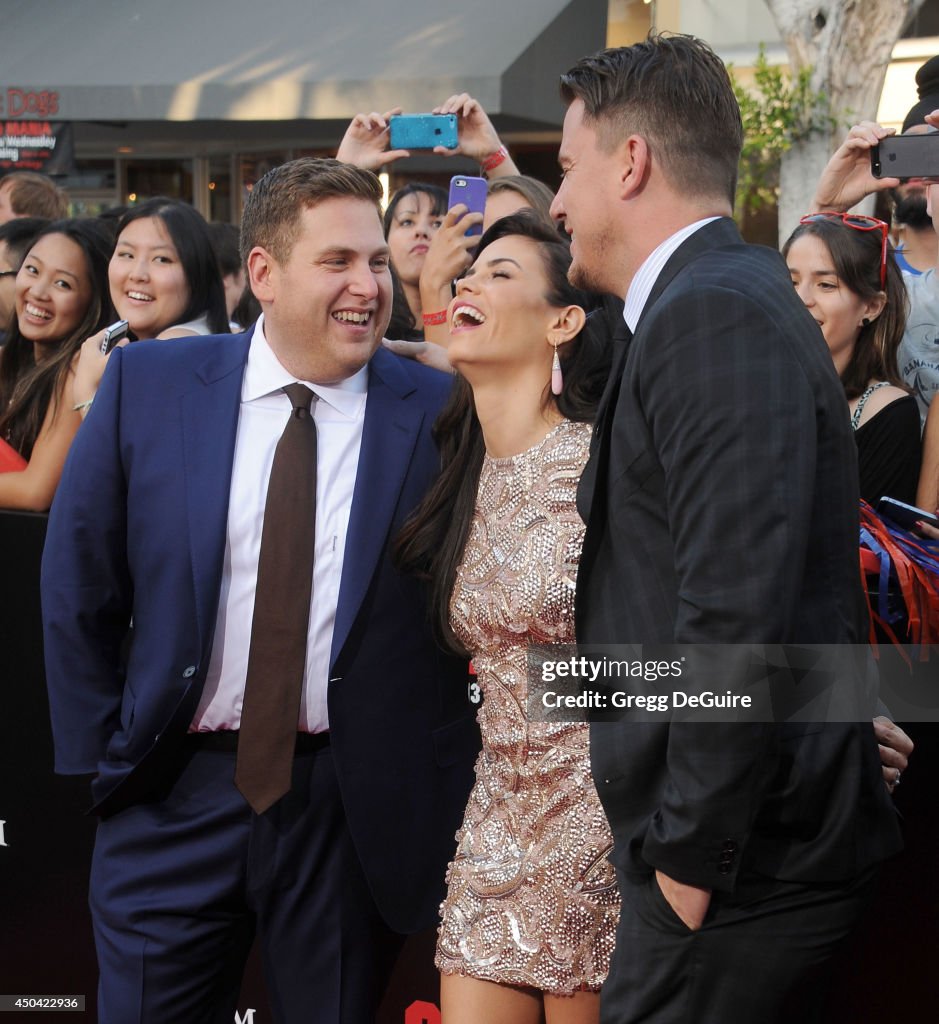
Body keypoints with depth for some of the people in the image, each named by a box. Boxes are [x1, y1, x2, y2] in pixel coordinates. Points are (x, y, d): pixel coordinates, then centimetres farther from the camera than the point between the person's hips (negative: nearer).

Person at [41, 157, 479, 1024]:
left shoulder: (445, 416, -6)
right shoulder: (148, 386, -2)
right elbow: (77, 593, 4)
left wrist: (455, 782, -2)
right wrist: (100, 758, 4)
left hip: (358, 812, 0)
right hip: (175, 793, 1)